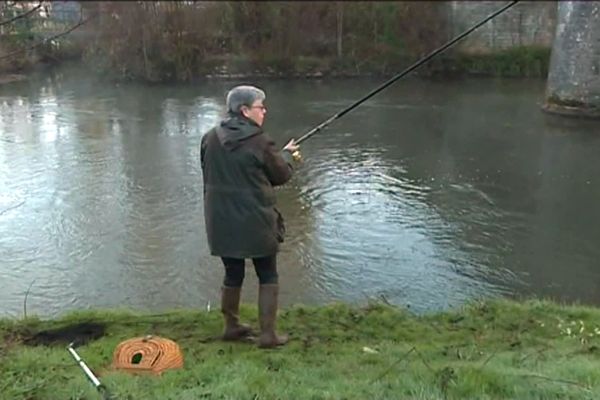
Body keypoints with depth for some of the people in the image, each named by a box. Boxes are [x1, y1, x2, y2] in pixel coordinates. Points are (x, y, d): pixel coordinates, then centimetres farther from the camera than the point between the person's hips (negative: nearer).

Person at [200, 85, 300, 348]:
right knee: (268, 276, 10)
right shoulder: (259, 142, -15)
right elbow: (281, 175, -4)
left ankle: (231, 326, 33)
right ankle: (268, 334, 12)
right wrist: (288, 155, 18)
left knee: (233, 274, 20)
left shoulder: (210, 138, 2)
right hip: (255, 222, -5)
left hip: (221, 222, 5)